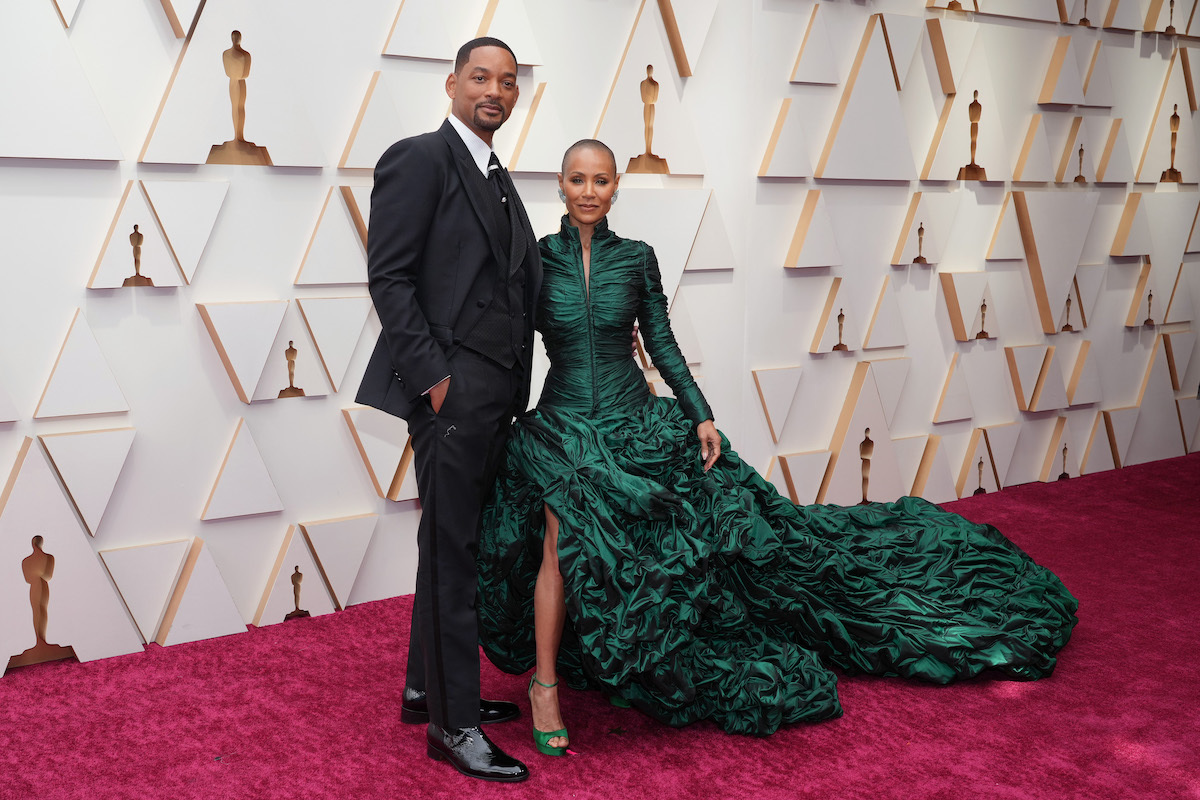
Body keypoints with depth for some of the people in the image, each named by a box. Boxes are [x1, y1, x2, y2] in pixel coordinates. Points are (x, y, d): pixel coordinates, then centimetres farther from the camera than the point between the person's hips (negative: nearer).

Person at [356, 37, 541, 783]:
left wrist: (515, 386, 11)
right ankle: (454, 726, 6)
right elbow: (389, 277, -13)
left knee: (455, 546, 16)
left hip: (496, 394, 9)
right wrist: (434, 375, -17)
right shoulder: (420, 159, -7)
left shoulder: (497, 177, 19)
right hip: (451, 391, -9)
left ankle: (428, 687, 29)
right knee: (452, 553, -3)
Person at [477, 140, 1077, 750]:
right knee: (564, 540, -24)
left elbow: (663, 346, 6)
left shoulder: (636, 258, 3)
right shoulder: (538, 258, 0)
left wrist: (701, 417, 0)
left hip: (634, 421, 2)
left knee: (722, 519, -3)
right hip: (562, 427, -2)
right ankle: (544, 686, -10)